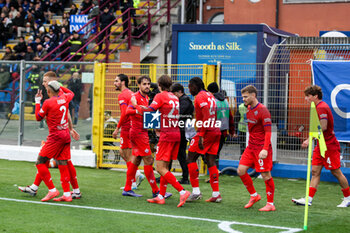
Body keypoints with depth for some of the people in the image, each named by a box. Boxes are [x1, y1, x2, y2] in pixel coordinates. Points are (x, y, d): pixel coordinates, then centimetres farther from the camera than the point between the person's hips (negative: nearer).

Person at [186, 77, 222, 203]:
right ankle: (216, 194, 6)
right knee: (211, 161, 9)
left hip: (206, 131, -9)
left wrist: (201, 136, -20)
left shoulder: (200, 97, -9)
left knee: (191, 159, -1)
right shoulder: (210, 96, 18)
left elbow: (206, 117, -18)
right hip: (216, 131, 9)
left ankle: (196, 191, -5)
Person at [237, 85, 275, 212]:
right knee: (241, 171, 2)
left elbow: (268, 131, -19)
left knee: (266, 175, -5)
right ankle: (254, 195, 18)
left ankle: (270, 204, 4)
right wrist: (251, 143, 19)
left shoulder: (262, 111, -14)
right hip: (251, 147, 8)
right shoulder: (249, 109, 11)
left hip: (262, 148, -8)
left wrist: (265, 149, -27)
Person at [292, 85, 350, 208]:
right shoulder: (319, 107, 14)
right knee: (315, 171, 3)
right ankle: (309, 199, 0)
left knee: (336, 172, 0)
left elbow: (323, 127, -25)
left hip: (329, 146, -10)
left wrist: (309, 140, -19)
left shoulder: (321, 108, -17)